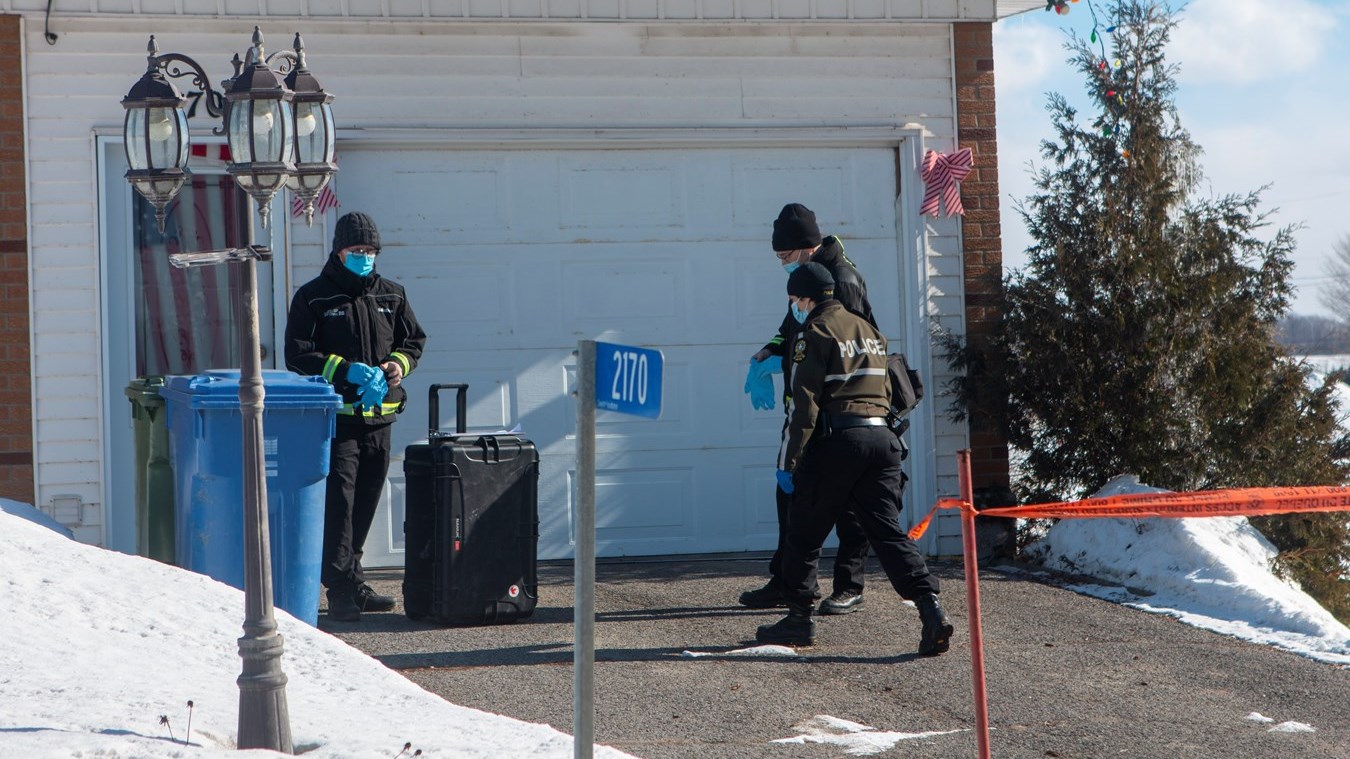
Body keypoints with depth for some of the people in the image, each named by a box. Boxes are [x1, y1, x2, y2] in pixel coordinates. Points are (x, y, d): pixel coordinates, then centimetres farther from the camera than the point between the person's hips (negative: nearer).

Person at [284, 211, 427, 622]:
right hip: (337, 418, -5)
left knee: (365, 504, 11)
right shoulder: (313, 297, -2)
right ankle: (341, 589, -10)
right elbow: (297, 356, -6)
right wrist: (346, 371, -17)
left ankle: (352, 583, 20)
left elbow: (414, 340, 23)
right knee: (338, 502, -11)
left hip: (378, 418, 5)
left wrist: (399, 364, 1)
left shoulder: (391, 295, 13)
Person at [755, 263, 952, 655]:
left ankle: (799, 619, 13)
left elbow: (805, 403, -11)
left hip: (835, 441, -6)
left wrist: (789, 461, -10)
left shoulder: (815, 333, -5)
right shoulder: (869, 331, 19)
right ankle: (930, 606, -15)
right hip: (881, 438, 7)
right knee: (888, 530, 2)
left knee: (804, 533, 7)